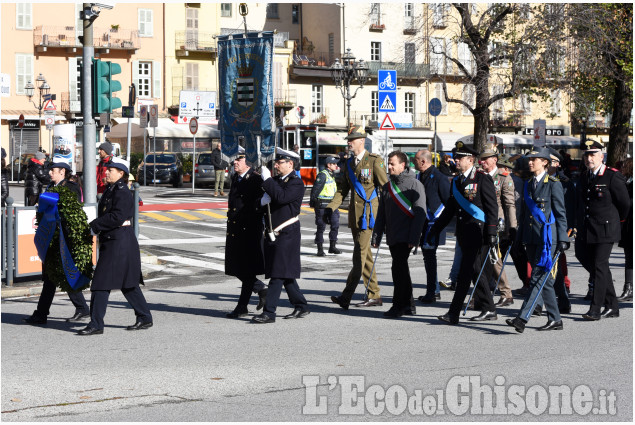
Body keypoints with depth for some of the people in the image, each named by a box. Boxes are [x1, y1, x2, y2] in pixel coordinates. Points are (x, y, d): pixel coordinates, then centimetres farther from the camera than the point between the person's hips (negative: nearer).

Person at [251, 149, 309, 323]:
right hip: (273, 233, 9)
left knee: (279, 274, -9)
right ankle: (301, 306, 23)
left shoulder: (296, 183, -10)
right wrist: (264, 199, -2)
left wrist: (267, 179, -20)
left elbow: (281, 197, -26)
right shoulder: (276, 180, 16)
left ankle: (269, 313, -11)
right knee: (284, 274, 13)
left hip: (286, 234, -9)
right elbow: (267, 200, 21)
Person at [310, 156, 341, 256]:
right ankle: (320, 249, 3)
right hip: (322, 204, -8)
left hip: (331, 204, 8)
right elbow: (315, 189, -14)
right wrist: (312, 202, -15)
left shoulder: (332, 175, 16)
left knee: (335, 224, 3)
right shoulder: (322, 175, -12)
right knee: (321, 226, -2)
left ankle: (332, 246, 12)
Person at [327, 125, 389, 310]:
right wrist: (331, 207, 3)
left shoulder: (374, 161, -7)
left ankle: (346, 296, -15)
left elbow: (386, 187, -8)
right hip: (354, 215, 8)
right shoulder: (349, 163, 15)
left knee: (359, 255, -10)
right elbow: (342, 190, 17)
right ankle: (374, 295, 18)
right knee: (365, 256, 11)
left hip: (368, 214, -8)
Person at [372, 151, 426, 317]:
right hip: (392, 237, 7)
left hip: (406, 237, -7)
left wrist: (414, 238, -17)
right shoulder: (387, 187, 15)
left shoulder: (414, 185, -5)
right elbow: (381, 215, 18)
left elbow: (420, 213, -10)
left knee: (398, 268, -13)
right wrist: (376, 236, 11)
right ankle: (408, 305, 19)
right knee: (401, 269, 12)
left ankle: (399, 305, -8)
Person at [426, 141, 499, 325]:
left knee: (466, 272, -11)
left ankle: (454, 313, -13)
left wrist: (491, 233, -17)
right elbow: (450, 209, 21)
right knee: (477, 271, 12)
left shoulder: (483, 179, -7)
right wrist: (435, 230, 18)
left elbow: (492, 208, -10)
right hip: (463, 233, 8)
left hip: (478, 232, -8)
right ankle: (489, 310, 20)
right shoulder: (456, 181, 15)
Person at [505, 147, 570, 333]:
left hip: (547, 237, -7)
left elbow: (560, 213, -5)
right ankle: (555, 320, 17)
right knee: (544, 280, 10)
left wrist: (562, 240, -10)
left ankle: (522, 318, -19)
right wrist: (520, 237, 16)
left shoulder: (553, 184, -5)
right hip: (531, 237, 7)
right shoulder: (528, 184, 15)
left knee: (538, 278, -11)